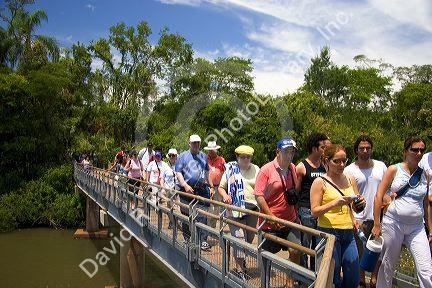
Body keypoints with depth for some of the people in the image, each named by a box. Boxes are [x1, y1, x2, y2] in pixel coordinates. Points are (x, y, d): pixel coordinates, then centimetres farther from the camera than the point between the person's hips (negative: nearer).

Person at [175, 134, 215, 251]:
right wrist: (185, 185, -15)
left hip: (202, 190, 2)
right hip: (187, 190, -2)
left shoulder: (203, 156, 16)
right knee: (186, 216, 5)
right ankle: (187, 239, 20)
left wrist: (211, 187, 20)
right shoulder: (183, 156, 3)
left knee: (202, 215, -5)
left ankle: (203, 241, -1)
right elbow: (178, 172, -3)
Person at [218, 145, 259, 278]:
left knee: (249, 237, 14)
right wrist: (225, 195, -17)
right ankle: (239, 269, 3)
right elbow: (221, 187, 4)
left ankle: (241, 259, 38)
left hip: (253, 208, 4)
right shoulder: (230, 169, 1)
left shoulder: (256, 169, 8)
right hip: (235, 209, -4)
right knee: (239, 238, -7)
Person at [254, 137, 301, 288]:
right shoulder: (266, 170, -14)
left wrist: (296, 215, 9)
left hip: (291, 220, 5)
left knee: (295, 251, -2)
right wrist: (271, 217, -18)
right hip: (271, 223, -5)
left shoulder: (293, 168, 5)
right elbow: (259, 196, -17)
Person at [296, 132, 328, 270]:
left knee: (318, 244, 16)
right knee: (305, 244, 2)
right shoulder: (301, 167, -6)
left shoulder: (324, 166, 10)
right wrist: (297, 214, -9)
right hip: (306, 211, -6)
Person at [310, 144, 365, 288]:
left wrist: (360, 202, -4)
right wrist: (335, 203, -23)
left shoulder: (350, 179, 10)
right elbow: (314, 212, -10)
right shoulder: (320, 182, -6)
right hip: (329, 232, -5)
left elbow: (355, 207, 19)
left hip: (348, 232, 5)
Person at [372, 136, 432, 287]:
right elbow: (378, 196, -5)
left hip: (417, 227, 3)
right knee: (388, 267, 8)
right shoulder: (394, 170, -2)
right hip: (393, 223, -3)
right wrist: (376, 224, -9)